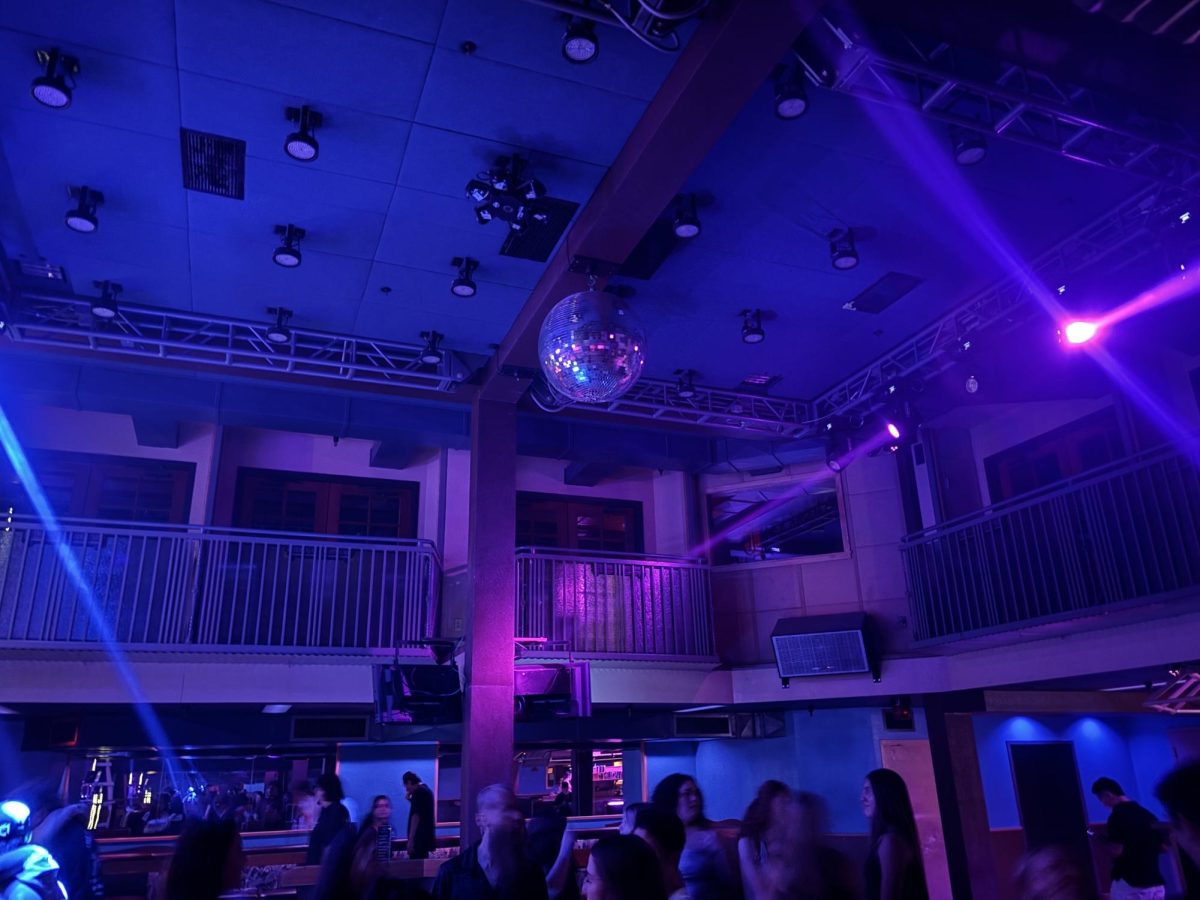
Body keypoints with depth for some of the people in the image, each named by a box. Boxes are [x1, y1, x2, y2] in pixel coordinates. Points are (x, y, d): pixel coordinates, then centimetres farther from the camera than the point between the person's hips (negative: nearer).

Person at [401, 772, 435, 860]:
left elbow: (416, 816, -20)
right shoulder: (425, 789, 16)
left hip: (419, 837, -10)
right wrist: (410, 798, 12)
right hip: (425, 836, 10)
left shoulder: (418, 792, -14)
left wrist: (410, 839, -21)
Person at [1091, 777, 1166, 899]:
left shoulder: (1118, 815, -12)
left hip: (1129, 884, -8)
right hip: (1156, 885, 8)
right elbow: (1162, 847, 18)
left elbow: (1117, 850, -18)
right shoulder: (1147, 814, 12)